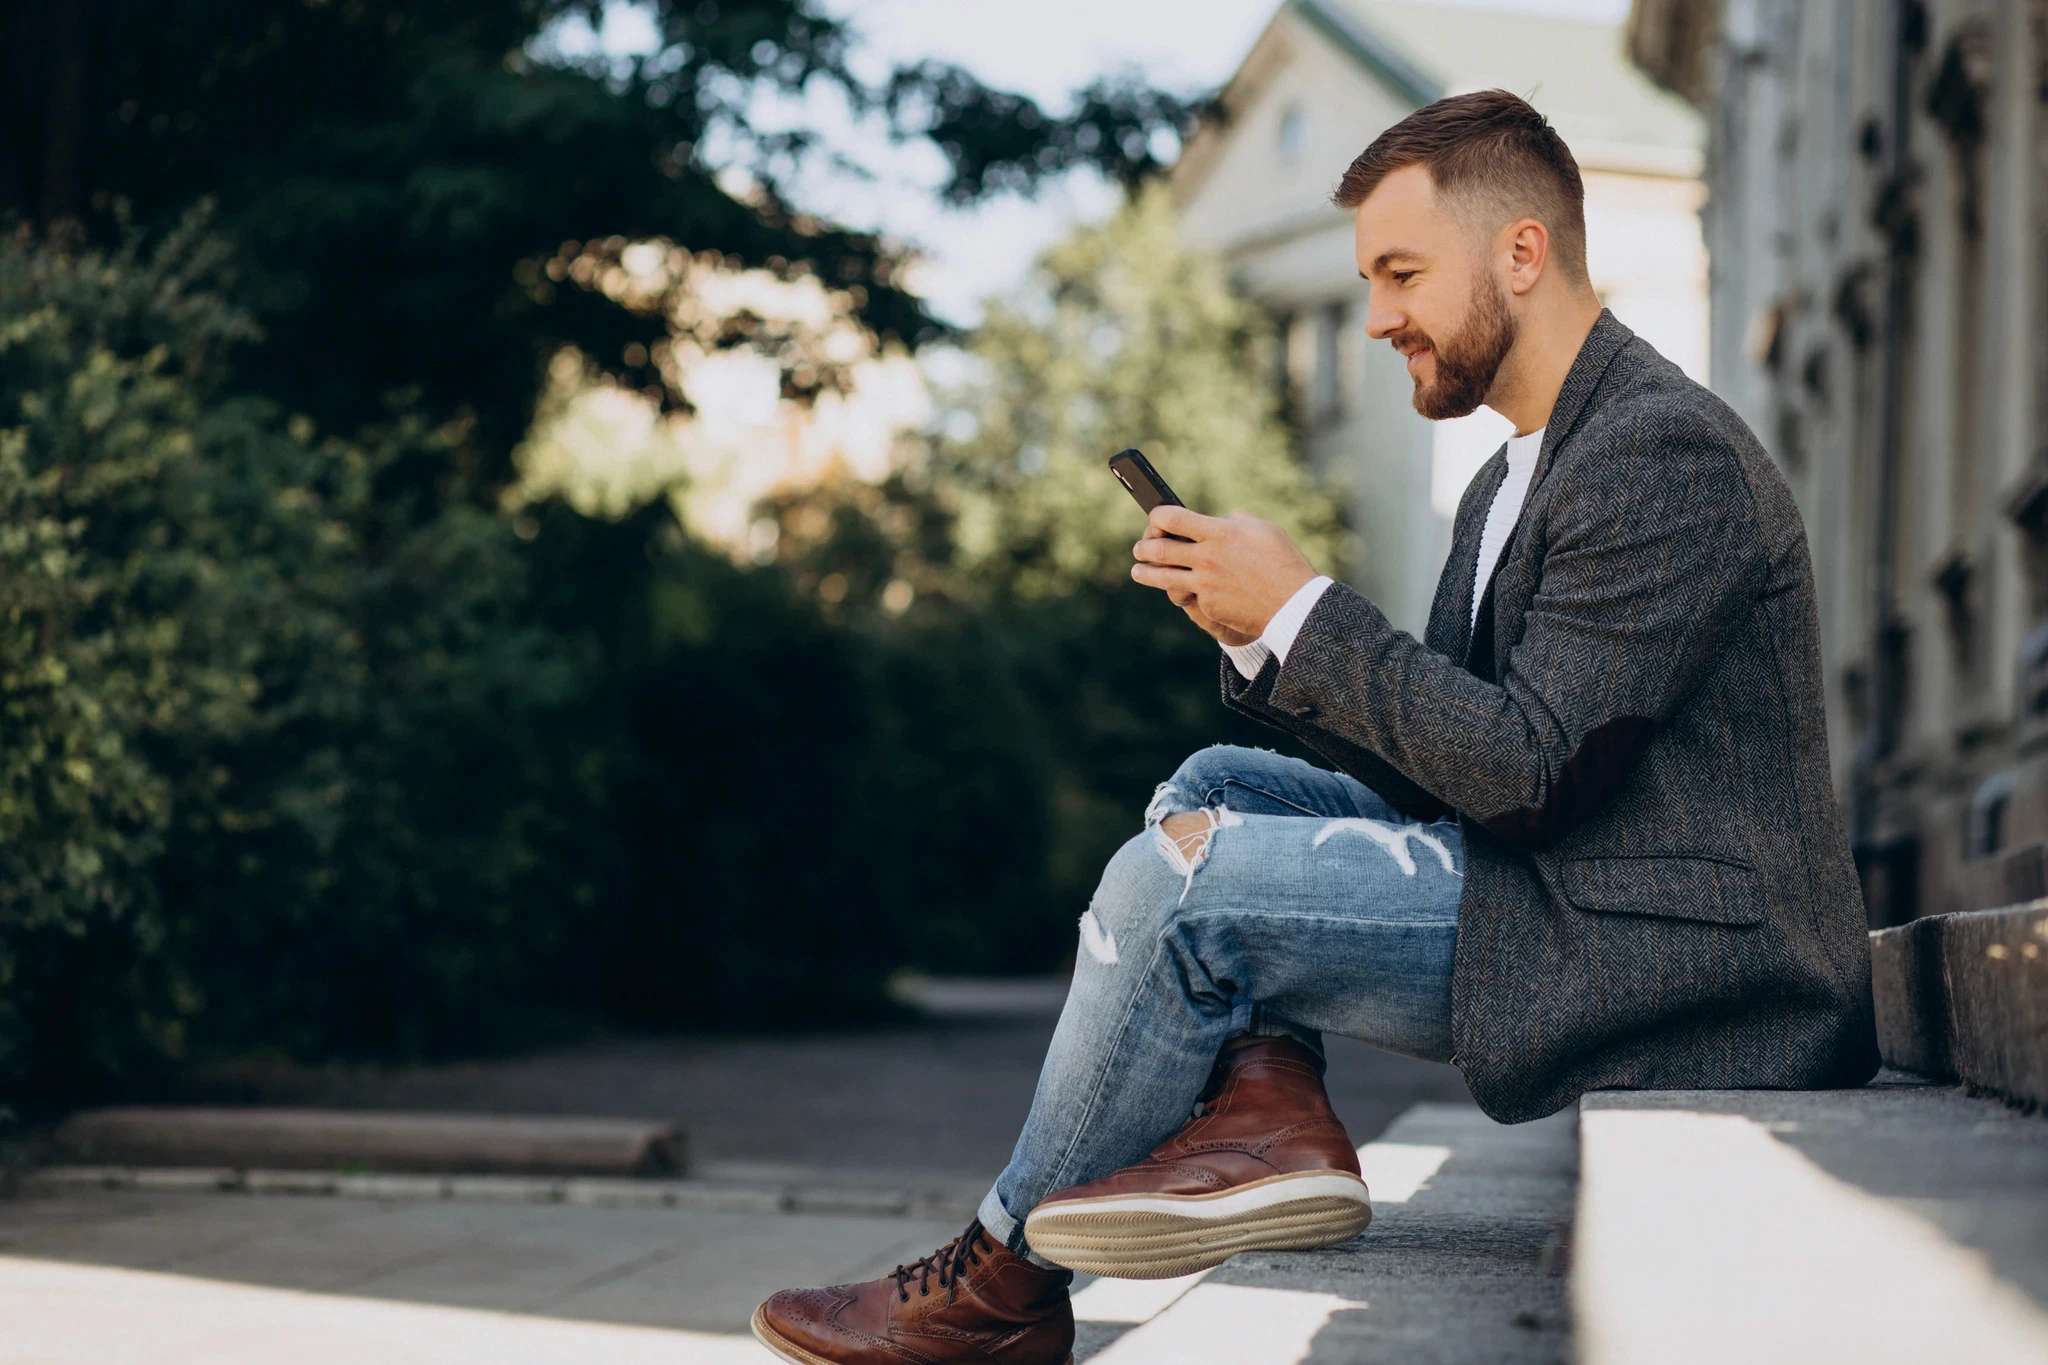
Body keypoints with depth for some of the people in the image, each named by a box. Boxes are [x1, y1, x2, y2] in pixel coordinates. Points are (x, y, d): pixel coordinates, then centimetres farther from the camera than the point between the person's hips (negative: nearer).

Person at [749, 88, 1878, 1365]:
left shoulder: (1666, 453, -16)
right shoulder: (1518, 477, 17)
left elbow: (1524, 768, -21)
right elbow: (1440, 767, 13)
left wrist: (1303, 608, -14)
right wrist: (1252, 626, 0)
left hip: (1675, 962, -10)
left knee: (1177, 877, -15)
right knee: (1212, 787, 11)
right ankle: (1262, 1098, -11)